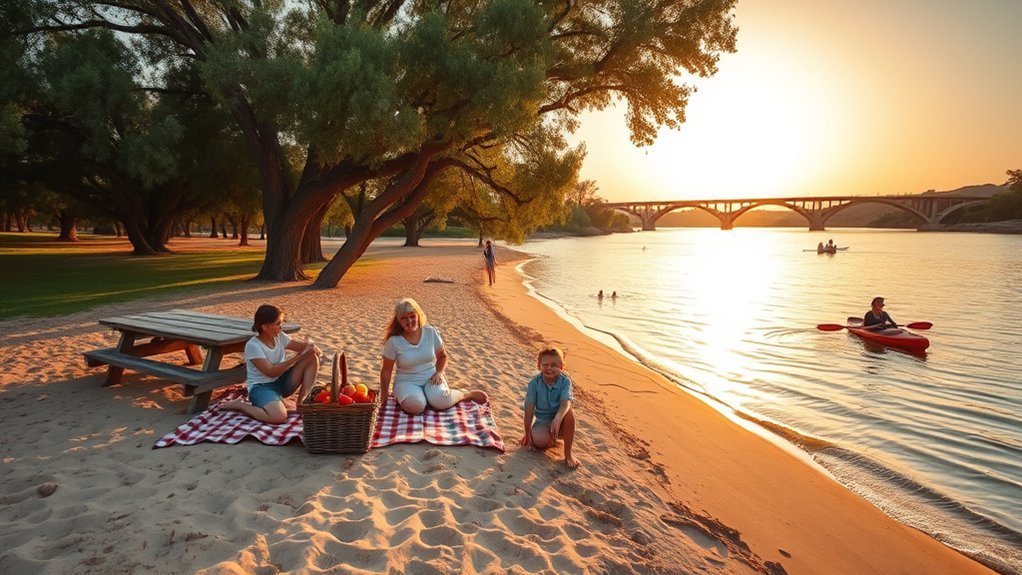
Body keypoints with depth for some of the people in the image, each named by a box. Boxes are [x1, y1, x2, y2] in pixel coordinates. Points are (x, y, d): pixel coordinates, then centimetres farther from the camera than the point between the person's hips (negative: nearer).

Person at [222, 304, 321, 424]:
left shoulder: (280, 336, 2)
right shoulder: (253, 346, -19)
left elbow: (301, 346, 5)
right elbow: (271, 372, -24)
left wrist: (311, 346, -21)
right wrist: (298, 357, -27)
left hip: (282, 382, 7)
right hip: (261, 387, -7)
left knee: (312, 356, -9)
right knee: (279, 416, -36)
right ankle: (239, 405, -5)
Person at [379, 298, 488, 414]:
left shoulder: (431, 332, -6)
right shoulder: (394, 341, -13)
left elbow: (442, 356, 10)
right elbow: (386, 370, -1)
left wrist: (439, 372, -8)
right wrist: (384, 394, 4)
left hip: (431, 377, 2)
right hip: (407, 381, -2)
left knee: (440, 401, -29)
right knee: (415, 405, -35)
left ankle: (466, 395, 1)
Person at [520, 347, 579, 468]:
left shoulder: (565, 381, -15)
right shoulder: (534, 383, -13)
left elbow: (565, 402, -31)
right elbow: (529, 409, -13)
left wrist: (558, 419, -52)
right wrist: (527, 433, -14)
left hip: (559, 419, 0)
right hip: (542, 421, 0)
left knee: (569, 412, -35)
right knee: (539, 441, -33)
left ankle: (568, 452, -19)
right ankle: (552, 437, 7)